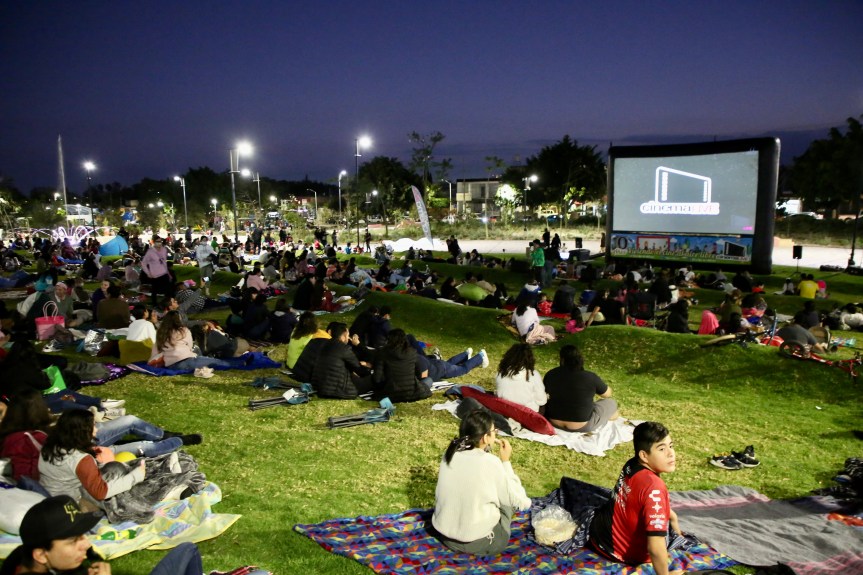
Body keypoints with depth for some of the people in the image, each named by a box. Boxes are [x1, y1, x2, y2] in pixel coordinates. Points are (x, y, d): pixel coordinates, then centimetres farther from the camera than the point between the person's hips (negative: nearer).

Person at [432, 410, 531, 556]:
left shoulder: (450, 454, -5)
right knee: (507, 498, 18)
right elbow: (520, 502, -8)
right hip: (478, 543, -5)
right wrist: (506, 461, -2)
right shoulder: (490, 462, -20)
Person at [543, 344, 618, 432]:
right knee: (611, 403, 16)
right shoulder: (591, 377, -17)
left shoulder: (551, 374, -9)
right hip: (582, 427, -3)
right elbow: (608, 394, 1)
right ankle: (609, 415, 46)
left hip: (553, 421, 3)